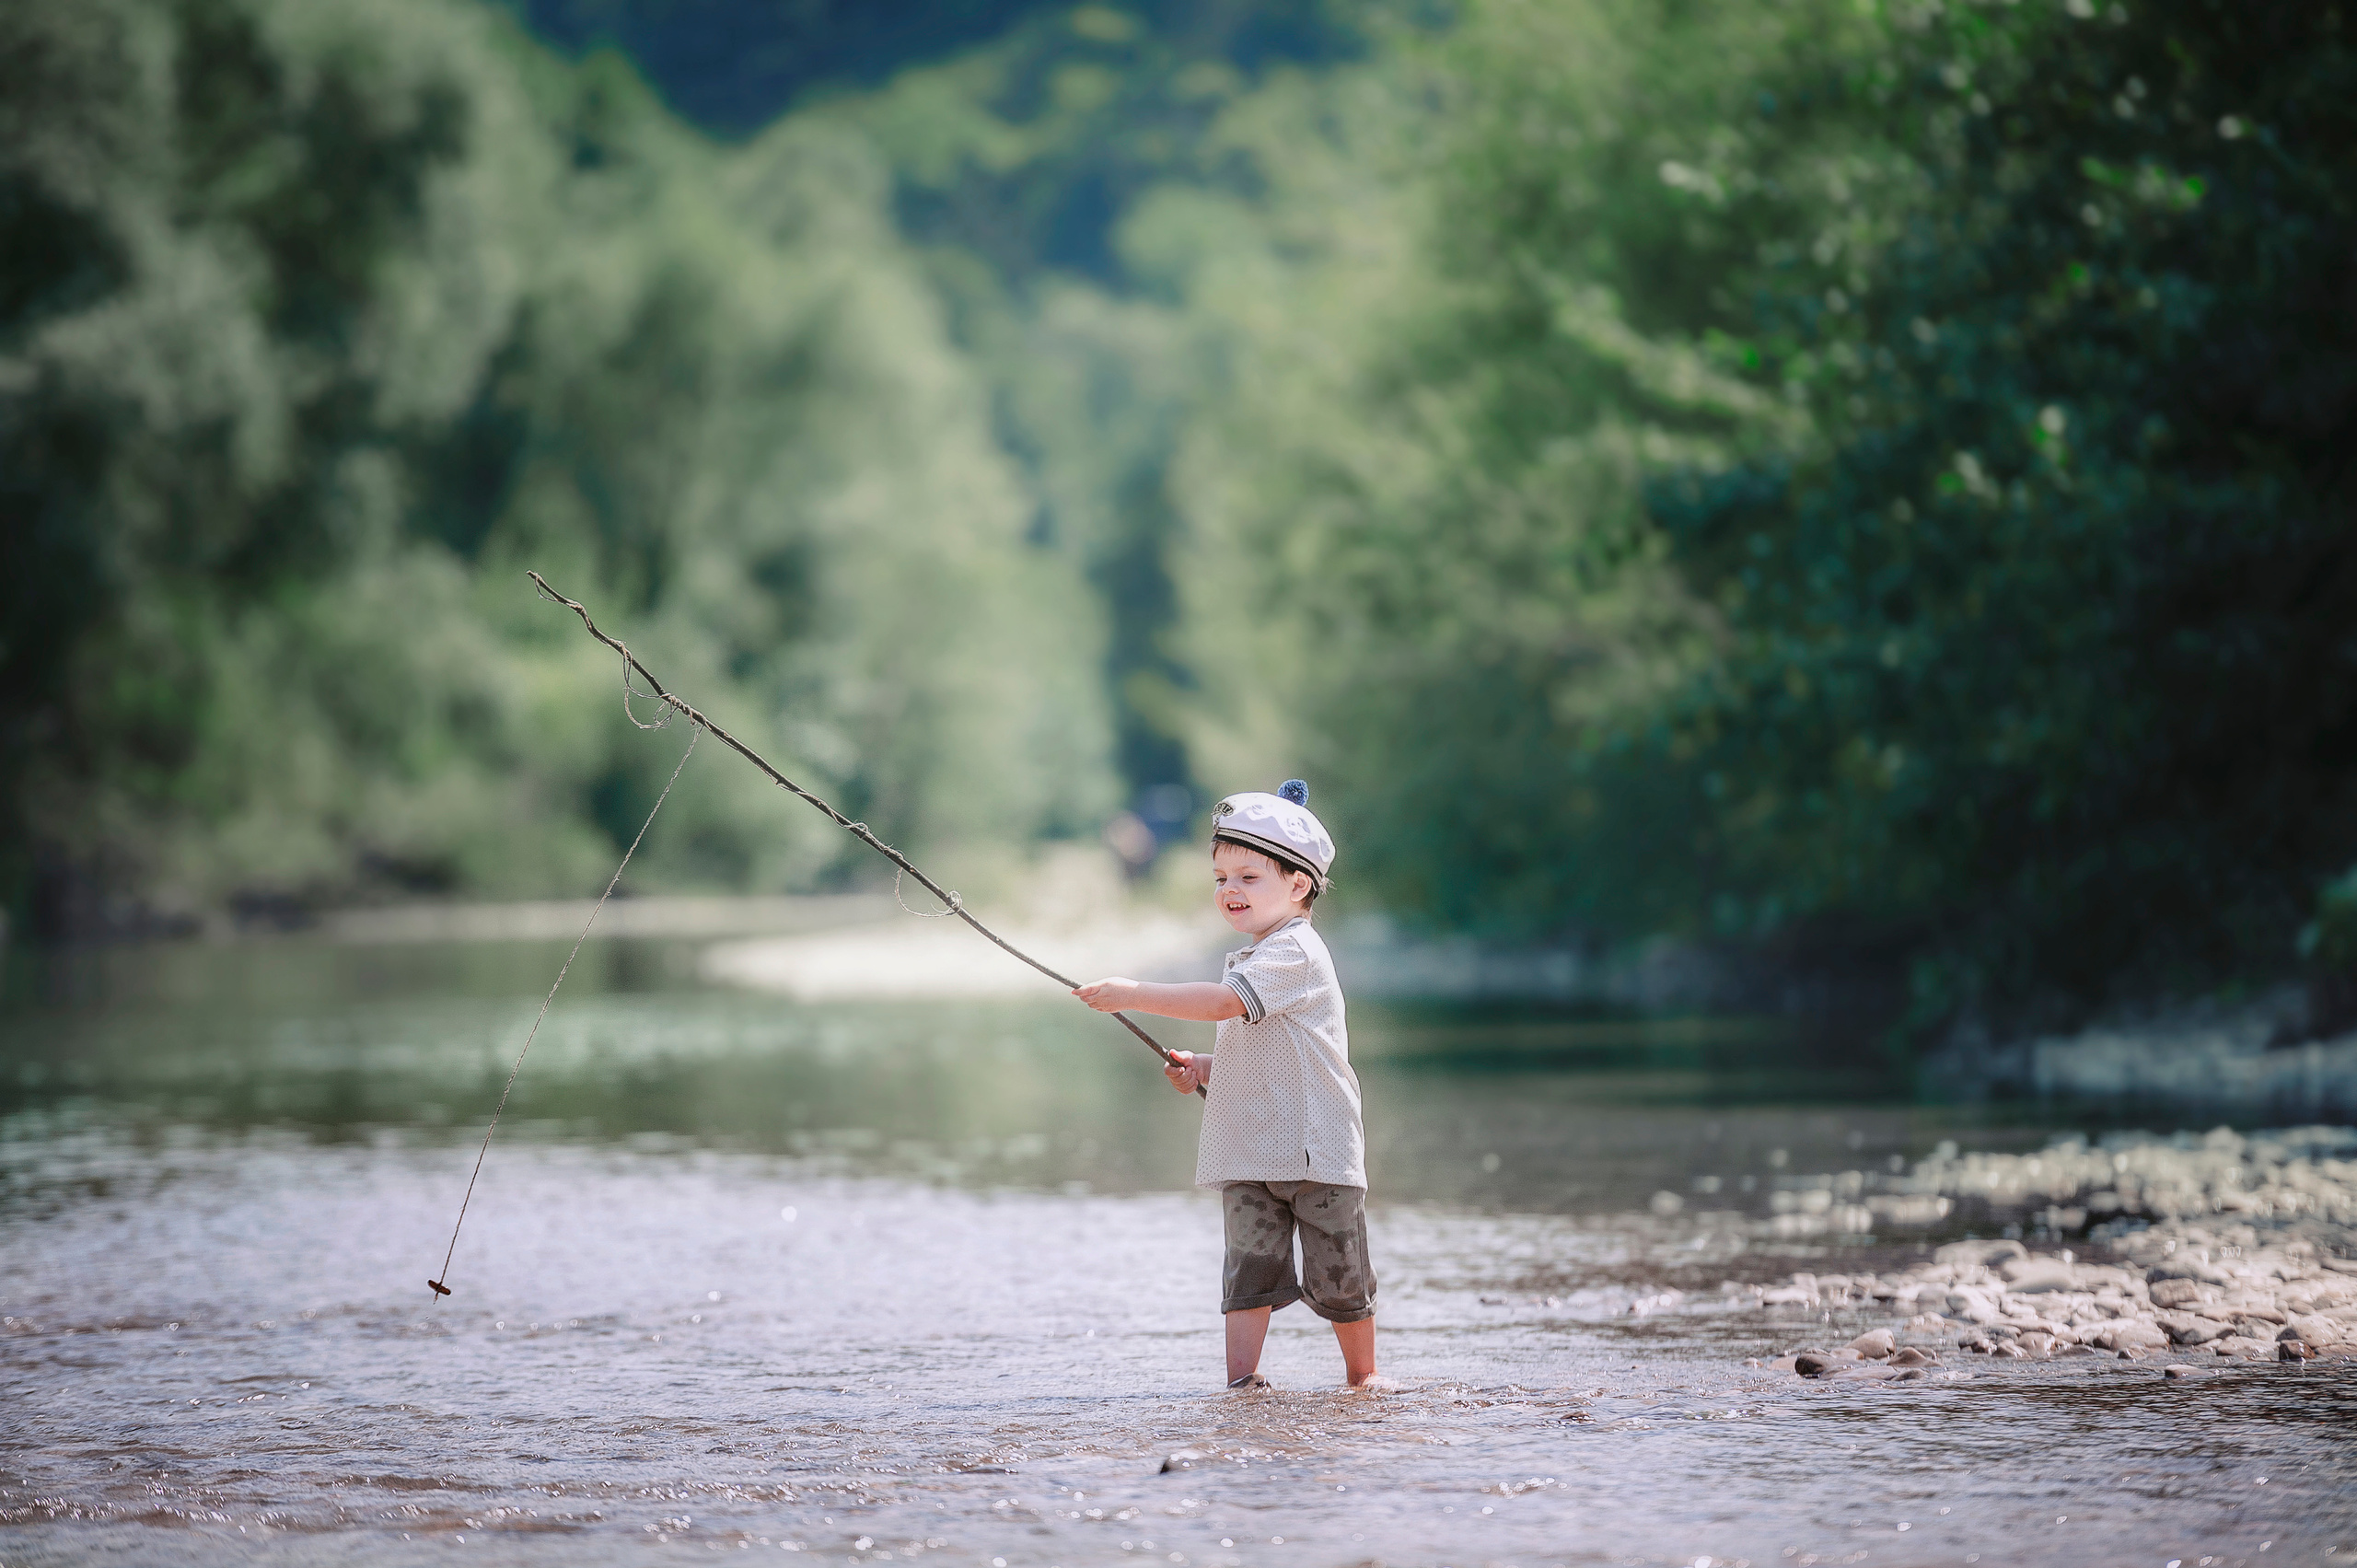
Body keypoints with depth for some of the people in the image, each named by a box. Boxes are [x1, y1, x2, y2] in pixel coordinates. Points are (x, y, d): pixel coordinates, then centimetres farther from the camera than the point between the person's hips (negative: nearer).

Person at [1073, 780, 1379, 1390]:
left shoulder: (1296, 951, -14)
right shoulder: (1250, 959, 17)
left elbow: (1223, 1002, -26)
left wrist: (1134, 995, -26)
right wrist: (1203, 1068, 9)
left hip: (1316, 1149, -7)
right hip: (1247, 1151, 7)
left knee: (1336, 1275, 4)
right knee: (1251, 1264, -2)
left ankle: (1362, 1375, 20)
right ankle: (1241, 1379, -7)